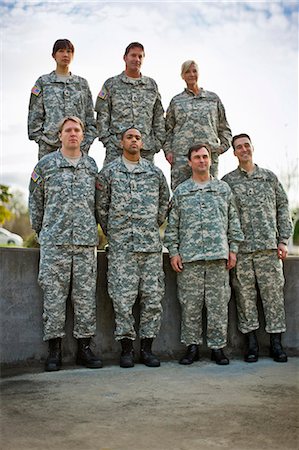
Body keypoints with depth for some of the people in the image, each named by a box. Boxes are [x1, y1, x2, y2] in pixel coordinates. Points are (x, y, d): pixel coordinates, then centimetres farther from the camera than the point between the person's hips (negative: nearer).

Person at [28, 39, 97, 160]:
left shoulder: (82, 83, 15)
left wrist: (87, 142, 3)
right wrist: (40, 138, -4)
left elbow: (90, 116, 13)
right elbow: (34, 115, 6)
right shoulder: (43, 82, 9)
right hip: (49, 146, -2)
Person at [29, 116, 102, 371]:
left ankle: (85, 348, 12)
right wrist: (40, 231, 13)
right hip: (54, 242, -2)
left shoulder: (92, 166, 12)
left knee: (86, 295, 3)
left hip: (86, 241, 2)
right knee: (54, 294, -1)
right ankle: (54, 350, 7)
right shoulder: (45, 165, 6)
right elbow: (35, 200, 13)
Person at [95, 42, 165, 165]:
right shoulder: (111, 84, 8)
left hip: (146, 150, 3)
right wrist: (107, 140, -5)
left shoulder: (152, 85, 16)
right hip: (116, 149, -2)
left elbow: (159, 117, 17)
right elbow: (102, 116, 5)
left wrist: (158, 141, 7)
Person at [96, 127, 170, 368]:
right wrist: (112, 233, 9)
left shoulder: (155, 172, 11)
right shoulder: (109, 171, 5)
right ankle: (126, 347, 7)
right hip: (121, 245, -2)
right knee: (123, 297, -4)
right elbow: (101, 206, 8)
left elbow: (164, 203, 21)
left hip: (151, 244, 3)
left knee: (153, 296, 2)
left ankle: (147, 347, 13)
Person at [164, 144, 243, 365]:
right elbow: (172, 224, 9)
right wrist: (173, 251, 1)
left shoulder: (224, 188, 13)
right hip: (189, 257, 0)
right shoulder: (181, 191, 10)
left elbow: (233, 220, 13)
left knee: (218, 303, 1)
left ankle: (217, 346, 12)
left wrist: (233, 249, 6)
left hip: (219, 255, 1)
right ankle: (192, 346, 13)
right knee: (190, 303, 2)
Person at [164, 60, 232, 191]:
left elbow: (224, 128, 20)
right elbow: (168, 129, 15)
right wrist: (168, 150, 2)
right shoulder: (176, 101, 15)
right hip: (181, 155, -1)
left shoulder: (213, 98, 18)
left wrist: (224, 145, 5)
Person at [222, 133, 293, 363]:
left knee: (273, 292, 0)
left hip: (269, 246, 1)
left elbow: (283, 208, 12)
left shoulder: (269, 177, 12)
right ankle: (251, 342, 11)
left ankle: (276, 343, 9)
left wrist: (283, 240, 3)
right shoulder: (227, 181, 8)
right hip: (241, 248, -1)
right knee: (245, 294, 1)